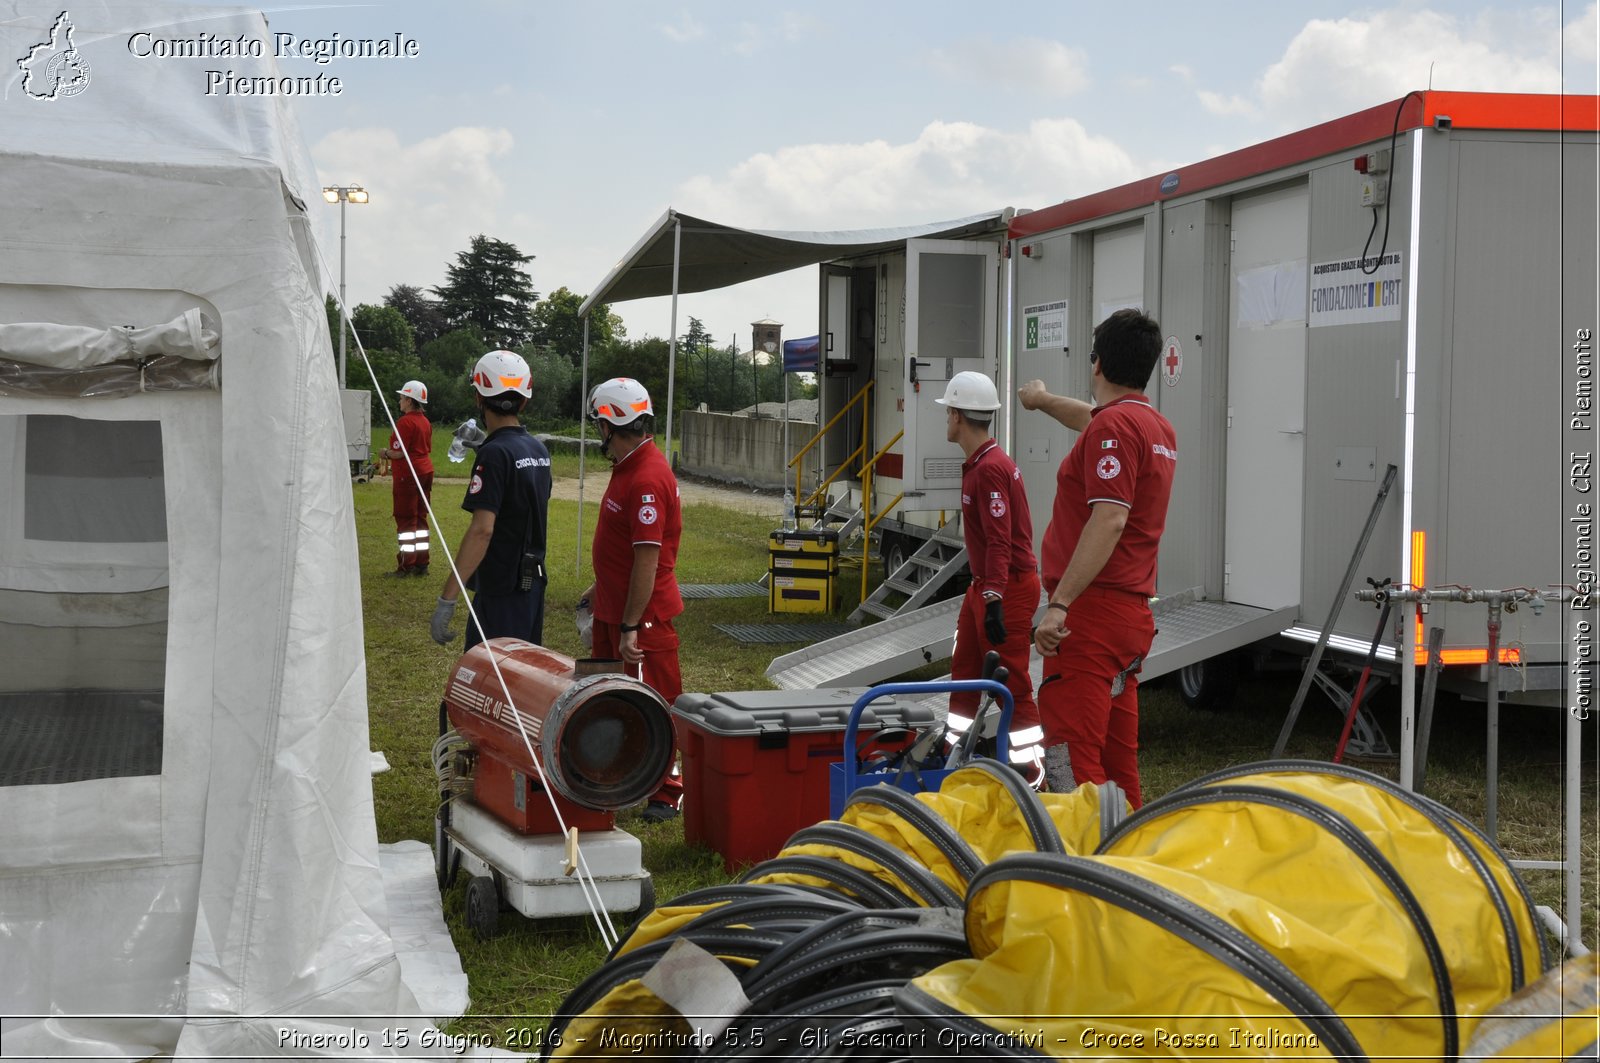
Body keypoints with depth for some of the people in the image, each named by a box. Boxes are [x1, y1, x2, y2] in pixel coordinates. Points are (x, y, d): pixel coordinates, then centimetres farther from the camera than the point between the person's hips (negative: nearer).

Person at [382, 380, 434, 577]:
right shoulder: (425, 422, 12)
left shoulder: (405, 422, -15)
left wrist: (386, 453, 0)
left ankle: (406, 566, -3)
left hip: (408, 474, -9)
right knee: (420, 518, 12)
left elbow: (399, 452, -20)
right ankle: (421, 564, 14)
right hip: (426, 471, 9)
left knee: (406, 519, -4)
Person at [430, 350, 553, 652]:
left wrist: (447, 599, -27)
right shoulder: (538, 450, 9)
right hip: (533, 583, 9)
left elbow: (482, 530, -26)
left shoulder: (494, 454, -17)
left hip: (501, 590, -9)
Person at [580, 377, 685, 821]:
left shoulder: (648, 480, -24)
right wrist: (599, 588, 26)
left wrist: (631, 627, -24)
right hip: (613, 607, 11)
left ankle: (668, 793, 9)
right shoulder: (627, 467, 9)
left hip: (642, 616, -11)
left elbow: (647, 560, -25)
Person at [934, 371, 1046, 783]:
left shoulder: (990, 469, -20)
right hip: (982, 585, 11)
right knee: (964, 668, 17)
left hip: (1007, 588, -11)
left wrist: (994, 600, -29)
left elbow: (1000, 541, -26)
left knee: (1012, 681, -7)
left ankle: (1030, 767, -2)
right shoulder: (976, 464, 12)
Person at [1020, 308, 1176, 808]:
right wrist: (1045, 401, 58)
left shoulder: (1114, 425, -13)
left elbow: (1109, 522, -23)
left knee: (1068, 759, -13)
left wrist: (1059, 604, -25)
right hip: (1133, 612, 10)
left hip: (1093, 612, -10)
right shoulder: (1157, 426, 17)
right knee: (1118, 763, 13)